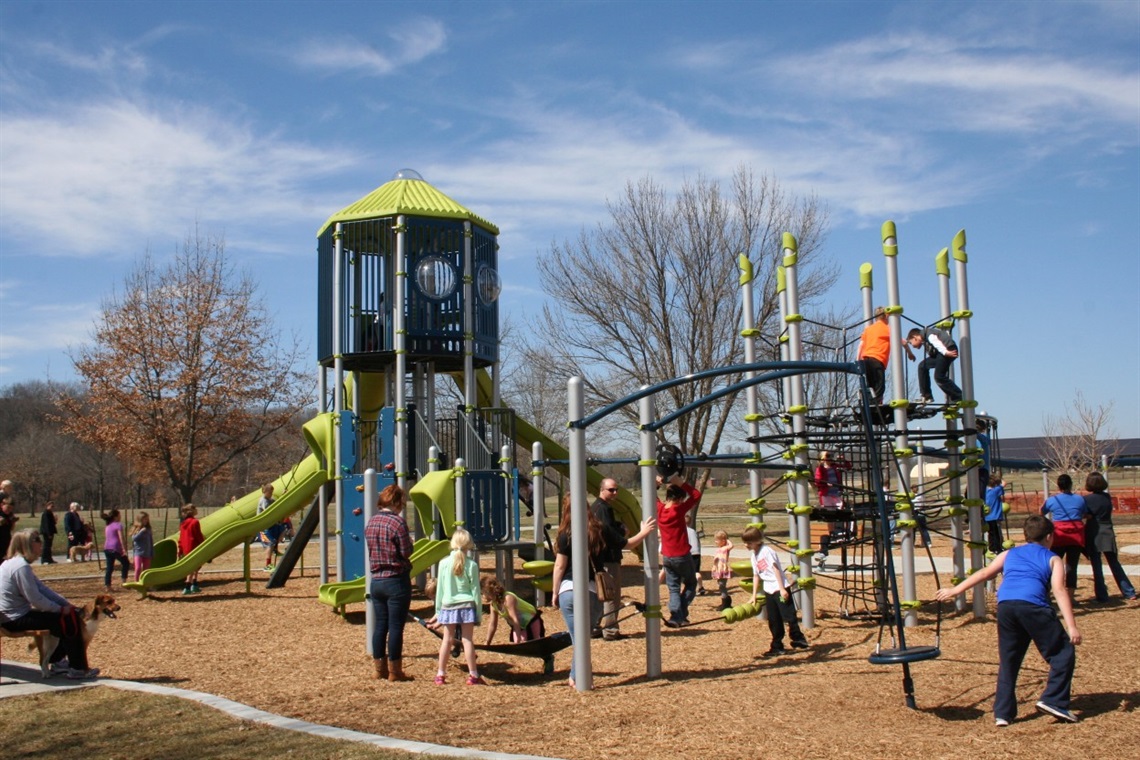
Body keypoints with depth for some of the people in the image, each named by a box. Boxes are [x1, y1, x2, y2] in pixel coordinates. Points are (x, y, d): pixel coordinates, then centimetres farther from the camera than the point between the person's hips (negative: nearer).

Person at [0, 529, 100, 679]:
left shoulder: (16, 562, 12)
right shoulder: (21, 566, -22)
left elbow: (41, 588, 13)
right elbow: (36, 600, -23)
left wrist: (66, 604, 6)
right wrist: (61, 609, -9)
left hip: (14, 616, 11)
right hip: (16, 619, -11)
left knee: (70, 614, 15)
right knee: (69, 620, -12)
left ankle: (57, 661, 23)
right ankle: (78, 669, -4)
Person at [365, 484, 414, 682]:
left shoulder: (371, 522, 7)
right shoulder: (397, 522, -15)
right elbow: (406, 552, -14)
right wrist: (409, 540, 4)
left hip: (376, 581, 7)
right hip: (396, 581, -7)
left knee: (380, 625, 13)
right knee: (396, 626, 1)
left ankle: (379, 668, 20)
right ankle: (394, 671, 7)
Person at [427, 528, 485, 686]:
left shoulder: (444, 563, -3)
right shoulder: (471, 565, -8)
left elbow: (440, 589, 3)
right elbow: (475, 591, -3)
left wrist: (438, 611, 12)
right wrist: (479, 613, 4)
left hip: (448, 607, 2)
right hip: (466, 606, -2)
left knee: (447, 640, 10)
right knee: (467, 640, 1)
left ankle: (441, 674, 14)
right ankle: (473, 675, 4)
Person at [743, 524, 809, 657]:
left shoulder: (766, 551, -11)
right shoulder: (754, 556, 12)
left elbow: (776, 569, -15)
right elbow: (756, 576, 16)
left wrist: (782, 589, -20)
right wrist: (754, 596, 13)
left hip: (780, 588, -8)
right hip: (769, 591, 8)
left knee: (788, 615, -9)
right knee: (773, 621, 10)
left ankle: (798, 639, 2)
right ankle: (777, 647, 16)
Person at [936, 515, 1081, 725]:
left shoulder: (1009, 554, 30)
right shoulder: (1053, 560, 20)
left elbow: (984, 573, 25)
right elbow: (1059, 591, 7)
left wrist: (955, 590, 30)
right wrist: (1071, 627, 0)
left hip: (1005, 605, 4)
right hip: (1033, 606, -4)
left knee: (1008, 661, 14)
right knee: (1063, 652, 10)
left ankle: (1003, 713, 11)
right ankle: (1053, 700, -1)